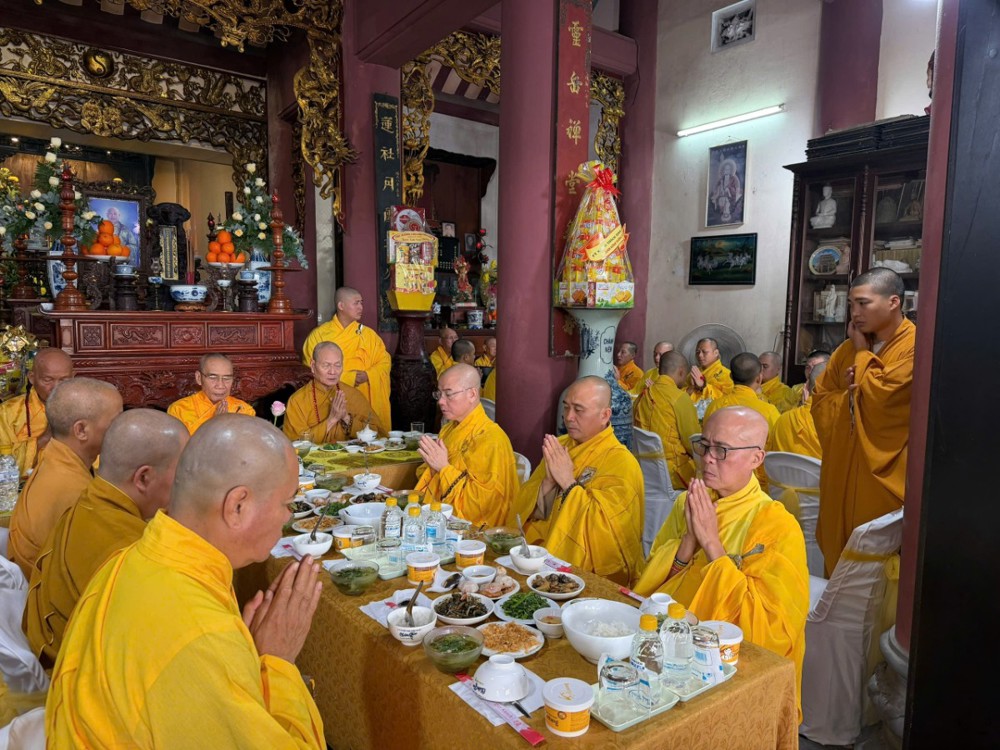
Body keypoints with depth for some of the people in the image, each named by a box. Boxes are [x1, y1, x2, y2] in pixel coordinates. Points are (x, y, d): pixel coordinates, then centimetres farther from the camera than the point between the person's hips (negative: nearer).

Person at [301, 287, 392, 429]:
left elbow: (385, 361, 9)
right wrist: (347, 377, -11)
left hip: (366, 399, 2)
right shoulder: (319, 335, 0)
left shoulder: (369, 334, 10)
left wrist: (367, 375, -11)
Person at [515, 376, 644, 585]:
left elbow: (606, 530, -20)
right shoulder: (558, 446, 7)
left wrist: (568, 482, -19)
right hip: (544, 556, 6)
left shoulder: (622, 464, -11)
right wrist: (548, 481, -13)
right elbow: (531, 511, 5)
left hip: (594, 576, -6)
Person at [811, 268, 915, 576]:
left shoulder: (916, 348, -10)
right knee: (836, 552, 13)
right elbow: (820, 402, 10)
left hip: (882, 474, -6)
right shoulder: (848, 348, 10)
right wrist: (850, 391, -10)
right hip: (840, 472, 6)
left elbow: (878, 395, -20)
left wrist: (863, 352, -5)